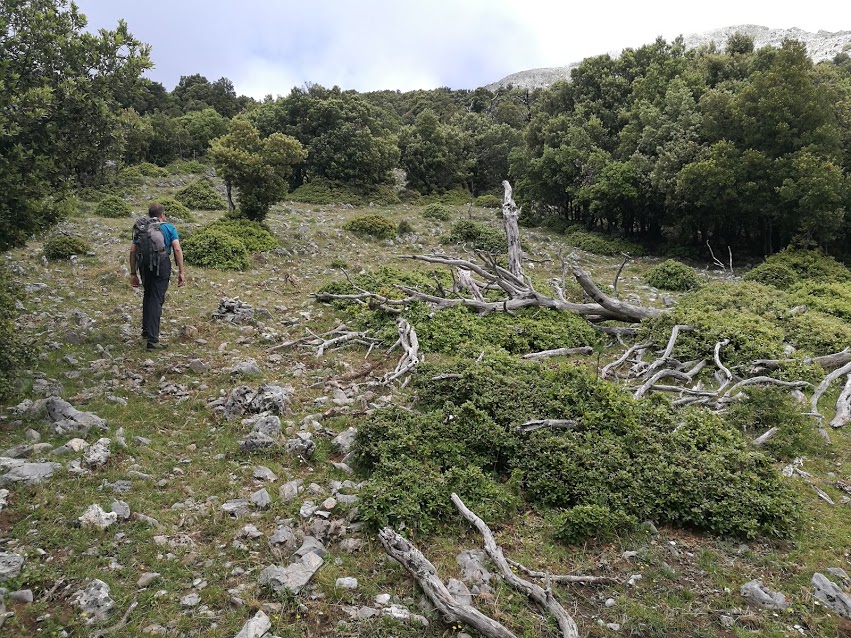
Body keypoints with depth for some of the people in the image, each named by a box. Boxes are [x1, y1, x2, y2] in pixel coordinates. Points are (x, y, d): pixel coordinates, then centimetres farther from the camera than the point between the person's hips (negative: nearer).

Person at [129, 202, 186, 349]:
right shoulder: (169, 228, 5)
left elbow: (133, 251, 6)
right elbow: (177, 249, -7)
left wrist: (133, 273, 11)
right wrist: (181, 272, -6)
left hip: (145, 266, 3)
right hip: (162, 265, -3)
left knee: (148, 295, 25)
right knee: (156, 300, -1)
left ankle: (146, 330, 32)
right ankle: (152, 339, -3)